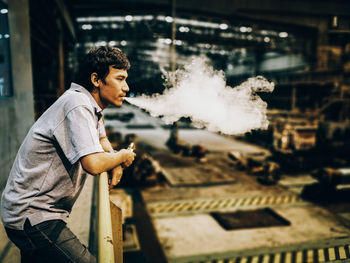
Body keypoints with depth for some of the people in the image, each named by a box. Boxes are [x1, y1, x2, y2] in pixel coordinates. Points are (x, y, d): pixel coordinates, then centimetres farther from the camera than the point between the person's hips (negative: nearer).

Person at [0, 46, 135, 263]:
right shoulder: (77, 105, -21)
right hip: (30, 215, -10)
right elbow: (93, 164, -33)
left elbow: (101, 137, 26)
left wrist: (115, 162, 6)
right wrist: (122, 156, -11)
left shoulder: (92, 105, 9)